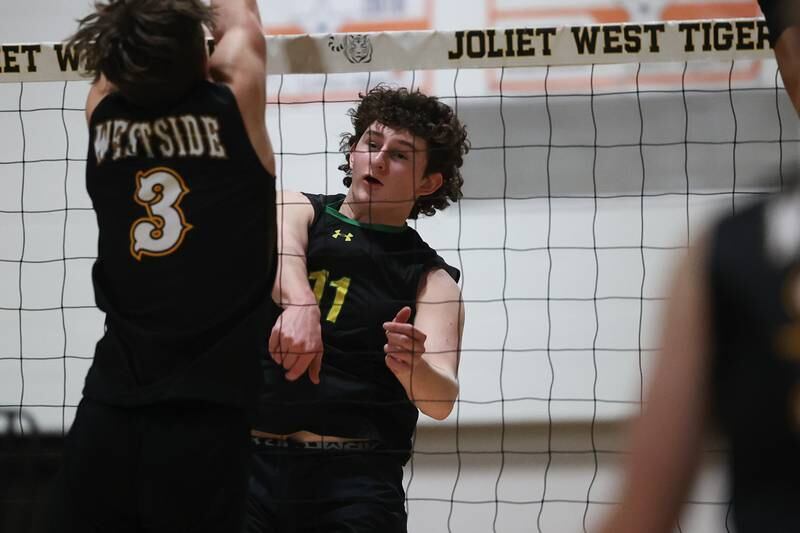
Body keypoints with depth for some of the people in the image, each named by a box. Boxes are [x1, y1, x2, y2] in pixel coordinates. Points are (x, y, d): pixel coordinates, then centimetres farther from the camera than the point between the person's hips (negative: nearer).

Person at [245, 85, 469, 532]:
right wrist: (299, 303, -33)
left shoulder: (430, 278, 10)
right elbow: (278, 244, -11)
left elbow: (441, 401, -3)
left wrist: (412, 366, -27)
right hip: (251, 461, 1)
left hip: (354, 480, -1)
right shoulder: (297, 211, 14)